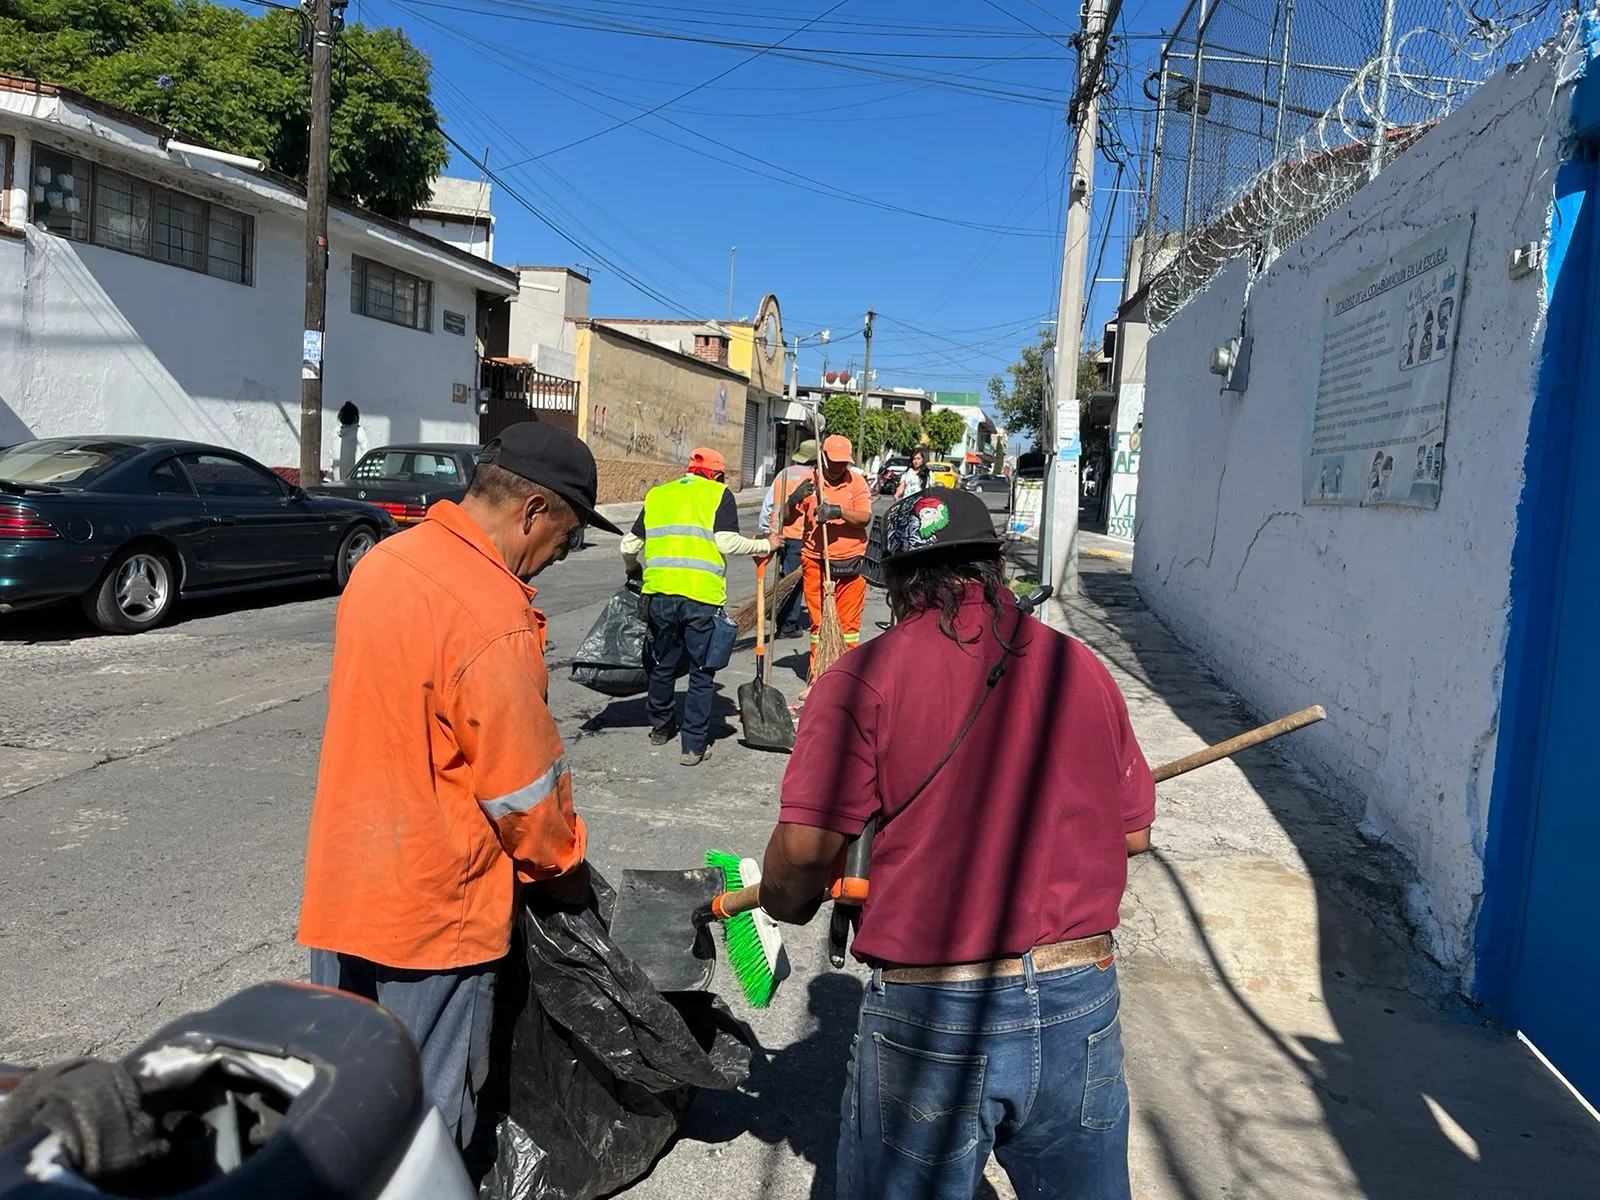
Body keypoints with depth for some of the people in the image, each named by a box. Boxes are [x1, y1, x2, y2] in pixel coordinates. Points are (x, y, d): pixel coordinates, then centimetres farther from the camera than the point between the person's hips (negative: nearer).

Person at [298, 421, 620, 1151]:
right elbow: (526, 784, -18)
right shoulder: (495, 619, -26)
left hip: (341, 885, 8)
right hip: (432, 906, -8)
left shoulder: (382, 561, 1)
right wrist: (565, 868, 0)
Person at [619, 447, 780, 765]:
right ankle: (693, 745, 8)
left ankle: (660, 727, 37)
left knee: (662, 665, 21)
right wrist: (765, 546, 8)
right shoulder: (719, 494, 6)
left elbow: (629, 546, 16)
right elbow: (727, 542, -7)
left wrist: (634, 570, 38)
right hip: (701, 596, -4)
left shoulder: (656, 495, 18)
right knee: (701, 673, 7)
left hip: (660, 593, 4)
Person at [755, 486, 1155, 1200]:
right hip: (1081, 1006, 3)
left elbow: (804, 850, -15)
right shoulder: (1079, 666, 1)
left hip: (928, 1014, -3)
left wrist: (785, 902, 7)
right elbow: (1133, 833, 8)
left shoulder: (864, 677, -11)